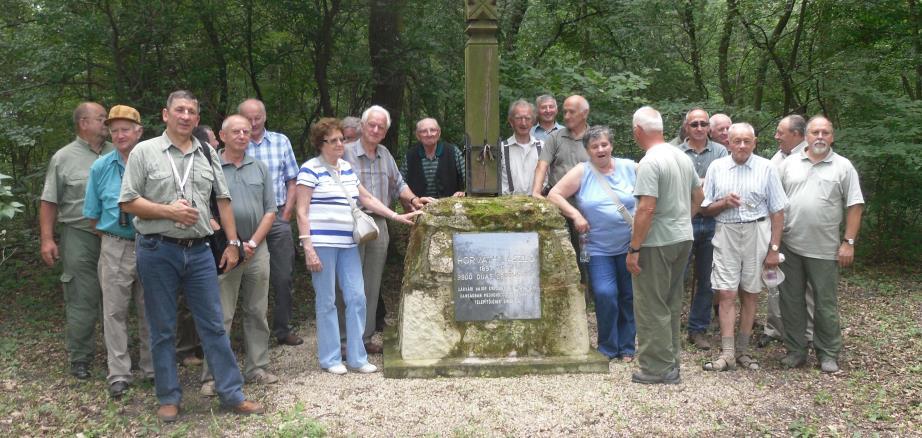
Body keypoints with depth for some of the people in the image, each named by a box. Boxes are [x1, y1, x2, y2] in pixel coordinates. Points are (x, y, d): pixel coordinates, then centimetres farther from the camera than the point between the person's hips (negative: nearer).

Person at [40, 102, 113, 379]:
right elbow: (49, 203, 1)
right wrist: (47, 239, -6)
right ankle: (80, 358, 10)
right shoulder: (64, 158, 1)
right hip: (80, 238, -3)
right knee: (82, 300, -1)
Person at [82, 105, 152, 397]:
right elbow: (93, 215, 10)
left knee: (150, 310, 9)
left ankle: (152, 368, 21)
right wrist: (111, 238, 4)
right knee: (115, 311, 1)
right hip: (115, 248, 1)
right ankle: (118, 374, 8)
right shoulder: (100, 167, 3)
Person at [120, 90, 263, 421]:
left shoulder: (208, 154, 10)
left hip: (199, 250, 3)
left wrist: (233, 243, 8)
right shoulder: (144, 152, -2)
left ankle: (232, 394, 12)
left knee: (214, 325, 6)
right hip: (157, 251, -3)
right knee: (163, 329, 7)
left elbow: (223, 200, 12)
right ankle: (169, 397, 19)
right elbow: (127, 202, -4)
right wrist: (168, 211, -16)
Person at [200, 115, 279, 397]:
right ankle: (212, 376, 3)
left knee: (257, 313, 10)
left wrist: (253, 242, -4)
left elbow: (270, 211, 8)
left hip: (257, 249, 4)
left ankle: (257, 368, 19)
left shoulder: (260, 168, 11)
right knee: (220, 316, -3)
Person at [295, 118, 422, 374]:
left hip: (348, 243, 6)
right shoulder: (311, 169, -5)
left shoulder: (347, 168, 16)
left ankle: (357, 357, 12)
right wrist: (308, 248, -15)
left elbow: (367, 199, 22)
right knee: (326, 302, 0)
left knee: (357, 298, 3)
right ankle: (330, 358, 12)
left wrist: (396, 216, 16)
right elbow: (302, 212, -8)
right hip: (322, 243, -6)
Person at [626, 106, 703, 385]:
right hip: (683, 238, 9)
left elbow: (646, 209, -24)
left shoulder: (650, 162, -19)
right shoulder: (683, 157, 8)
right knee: (672, 304, 18)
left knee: (652, 308, 2)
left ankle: (658, 368, 8)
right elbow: (698, 195, 17)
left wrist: (634, 249, -19)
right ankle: (671, 360, 28)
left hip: (657, 243, -8)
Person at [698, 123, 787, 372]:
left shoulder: (766, 168, 1)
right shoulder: (717, 167, 5)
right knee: (727, 294, -4)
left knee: (750, 294, 7)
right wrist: (724, 202, -12)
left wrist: (774, 248, -2)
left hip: (756, 234, 0)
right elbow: (705, 209, 9)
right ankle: (727, 353, -2)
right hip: (726, 233, 0)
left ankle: (742, 350, 17)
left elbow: (777, 211, 2)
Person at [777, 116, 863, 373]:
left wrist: (849, 242, -7)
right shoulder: (789, 164, 7)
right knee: (790, 301, 9)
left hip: (825, 249, -2)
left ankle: (828, 354, 18)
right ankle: (795, 350, 21)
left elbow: (854, 206, -1)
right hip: (790, 246, 2)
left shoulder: (843, 167, 2)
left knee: (826, 304, 6)